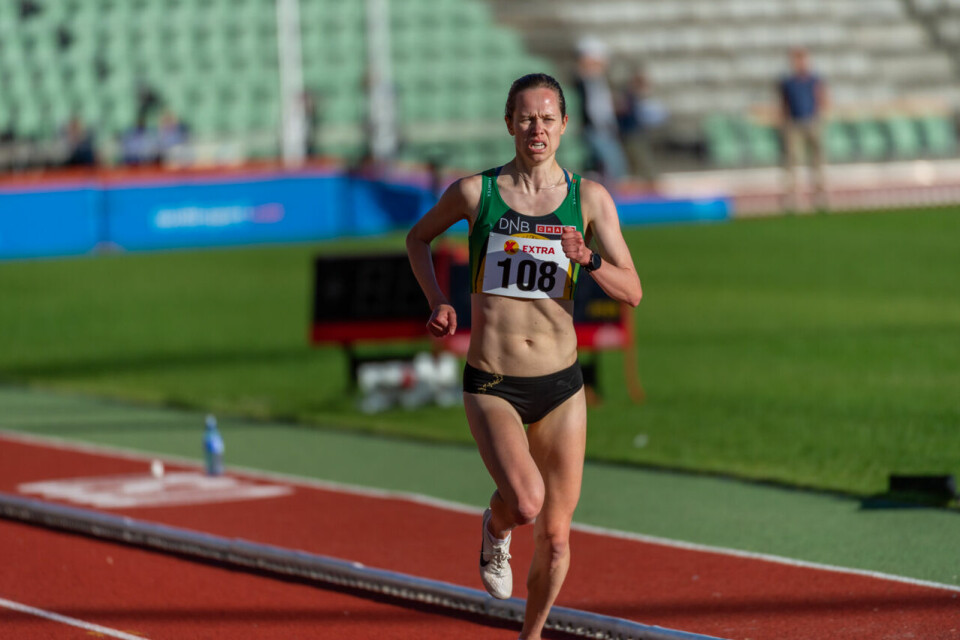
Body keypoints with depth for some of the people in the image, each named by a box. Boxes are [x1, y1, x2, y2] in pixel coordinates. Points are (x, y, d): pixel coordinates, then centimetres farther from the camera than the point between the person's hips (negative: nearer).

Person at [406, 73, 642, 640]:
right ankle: (496, 530, 12)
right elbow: (418, 238, 16)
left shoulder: (590, 199, 0)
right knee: (525, 502, -26)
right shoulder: (476, 191, -3)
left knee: (555, 537, 5)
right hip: (491, 386, -2)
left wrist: (588, 259, -20)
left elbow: (632, 292, -1)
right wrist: (438, 302, 1)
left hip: (561, 385, 2)